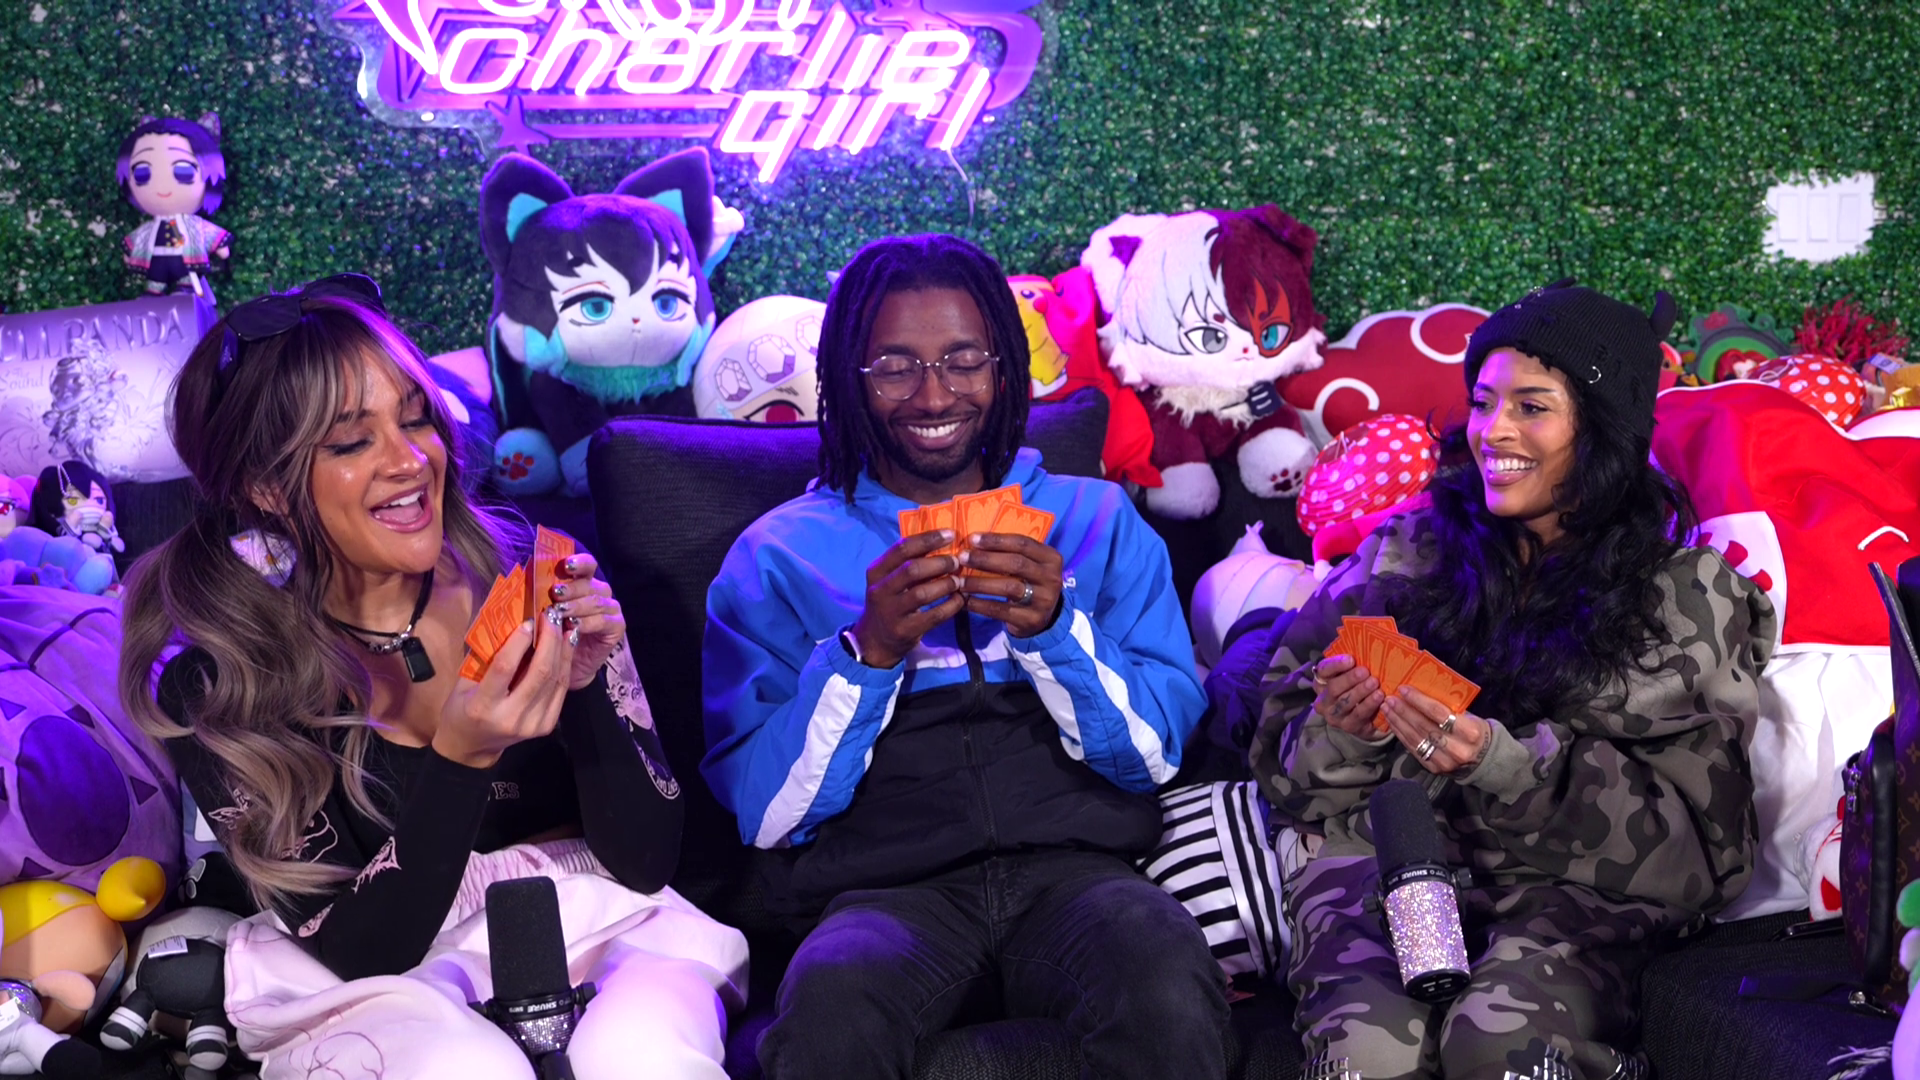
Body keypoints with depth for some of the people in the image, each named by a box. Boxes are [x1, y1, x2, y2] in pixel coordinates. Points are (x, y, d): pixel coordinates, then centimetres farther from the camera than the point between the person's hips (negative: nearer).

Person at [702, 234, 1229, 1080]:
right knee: (829, 1009, -36)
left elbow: (1157, 752, 7)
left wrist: (1055, 628, -10)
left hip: (1074, 867, 1)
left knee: (1162, 974, -35)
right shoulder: (778, 555, 12)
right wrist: (867, 651, -11)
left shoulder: (1099, 520, 16)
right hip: (889, 889, -1)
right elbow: (765, 811, 3)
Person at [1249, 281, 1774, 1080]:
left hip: (1571, 887, 0)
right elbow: (1292, 773, 13)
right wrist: (1339, 733, -12)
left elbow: (1682, 832, -3)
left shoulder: (1686, 592, 6)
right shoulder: (1403, 555, 11)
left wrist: (1506, 762, -18)